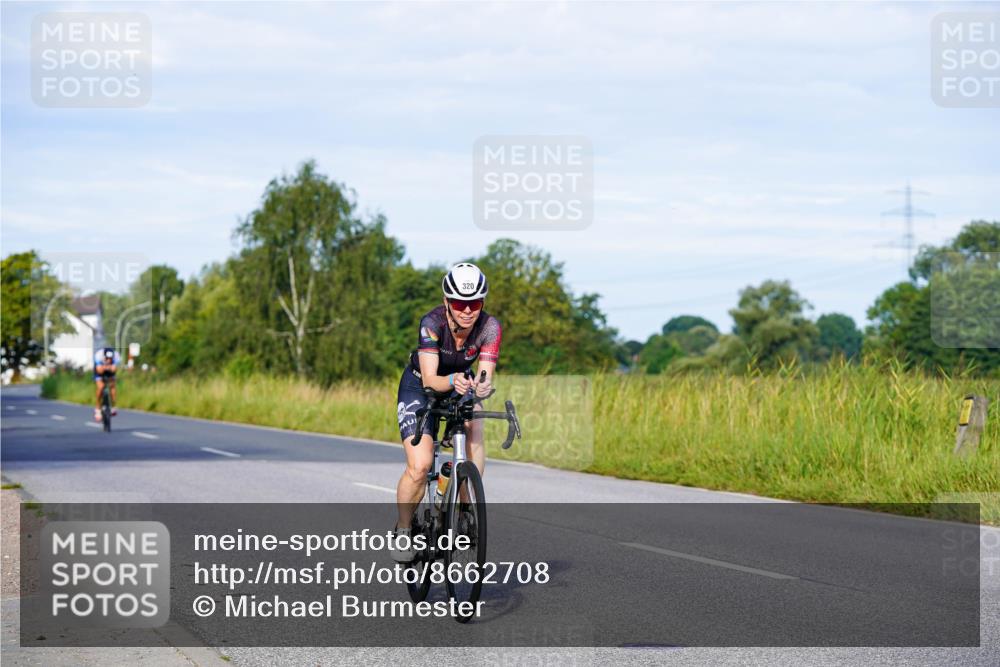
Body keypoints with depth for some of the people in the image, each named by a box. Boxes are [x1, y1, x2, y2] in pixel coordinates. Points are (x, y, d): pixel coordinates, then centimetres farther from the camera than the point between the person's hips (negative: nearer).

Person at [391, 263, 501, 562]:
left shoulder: (489, 327, -25)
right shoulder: (432, 323, -32)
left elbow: (485, 375, -32)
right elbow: (429, 379, -39)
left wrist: (482, 385, -56)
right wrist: (453, 381, -60)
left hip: (460, 387, 3)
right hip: (419, 387, -3)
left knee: (474, 428, -32)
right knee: (420, 466, -20)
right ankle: (403, 529, 3)